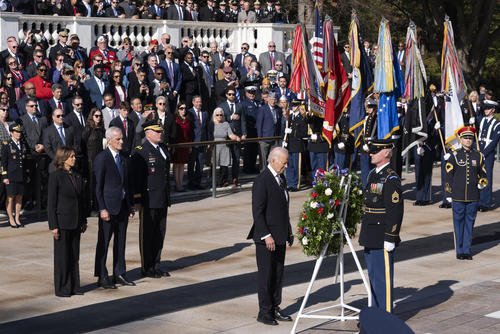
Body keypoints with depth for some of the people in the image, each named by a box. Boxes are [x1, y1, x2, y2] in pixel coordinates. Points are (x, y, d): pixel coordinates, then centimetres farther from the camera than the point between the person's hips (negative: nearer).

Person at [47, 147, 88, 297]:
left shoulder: (78, 177, 9)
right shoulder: (55, 176, -9)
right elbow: (51, 203, -10)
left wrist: (84, 220, 11)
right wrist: (53, 226, -13)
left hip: (76, 223, 6)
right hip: (62, 222, -6)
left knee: (74, 255, 10)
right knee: (62, 256, 2)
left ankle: (74, 287, 18)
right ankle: (62, 289, 10)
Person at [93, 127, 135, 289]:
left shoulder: (124, 159, 11)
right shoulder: (101, 158, -10)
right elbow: (98, 186, -11)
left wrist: (130, 205, 11)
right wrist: (102, 209, -16)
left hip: (123, 207, 7)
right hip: (109, 207, -7)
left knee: (120, 242, 12)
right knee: (103, 243, 1)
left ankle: (119, 274, 20)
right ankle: (102, 277, 6)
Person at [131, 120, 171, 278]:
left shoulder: (163, 149, 14)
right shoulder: (140, 152, -11)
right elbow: (136, 176, -14)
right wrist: (138, 199, -17)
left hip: (163, 200, 7)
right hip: (148, 200, -7)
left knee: (160, 234, 12)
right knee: (147, 234, 2)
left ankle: (156, 266, 21)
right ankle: (147, 268, 10)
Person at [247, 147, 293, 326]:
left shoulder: (281, 179, 13)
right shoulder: (262, 180, -15)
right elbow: (257, 211, -17)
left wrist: (288, 232, 17)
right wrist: (266, 235, -20)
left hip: (280, 237, 8)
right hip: (266, 237, -8)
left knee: (278, 274, 12)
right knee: (266, 274, -1)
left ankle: (275, 309, 21)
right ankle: (264, 312, 6)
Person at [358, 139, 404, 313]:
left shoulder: (391, 179, -16)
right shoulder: (373, 174, 13)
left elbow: (396, 211, -18)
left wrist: (390, 238, -19)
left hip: (382, 239, -9)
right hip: (370, 237, 9)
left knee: (383, 277, -2)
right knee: (373, 276, 16)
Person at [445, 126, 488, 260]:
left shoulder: (478, 156, 6)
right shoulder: (455, 156, -1)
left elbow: (483, 174, 16)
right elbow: (449, 175, 1)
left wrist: (482, 183, -5)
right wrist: (448, 194, -2)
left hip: (473, 197, 2)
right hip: (458, 197, -2)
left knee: (470, 222, 6)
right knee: (459, 222, 3)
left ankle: (467, 250, 14)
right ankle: (459, 251, 11)